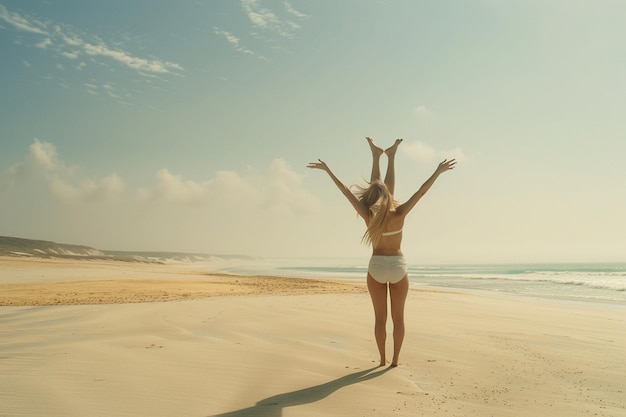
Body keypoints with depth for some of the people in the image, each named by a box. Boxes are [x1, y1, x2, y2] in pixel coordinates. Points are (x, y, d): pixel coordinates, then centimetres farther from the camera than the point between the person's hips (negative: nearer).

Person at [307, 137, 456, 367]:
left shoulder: (368, 216, -14)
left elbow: (346, 191, -12)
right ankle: (395, 359, 14)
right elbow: (421, 192, -15)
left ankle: (383, 359, 14)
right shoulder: (398, 214, -16)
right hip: (398, 266, 0)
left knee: (380, 317, 8)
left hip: (376, 267, 1)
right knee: (398, 317, 9)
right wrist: (438, 172, -10)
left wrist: (327, 170, -9)